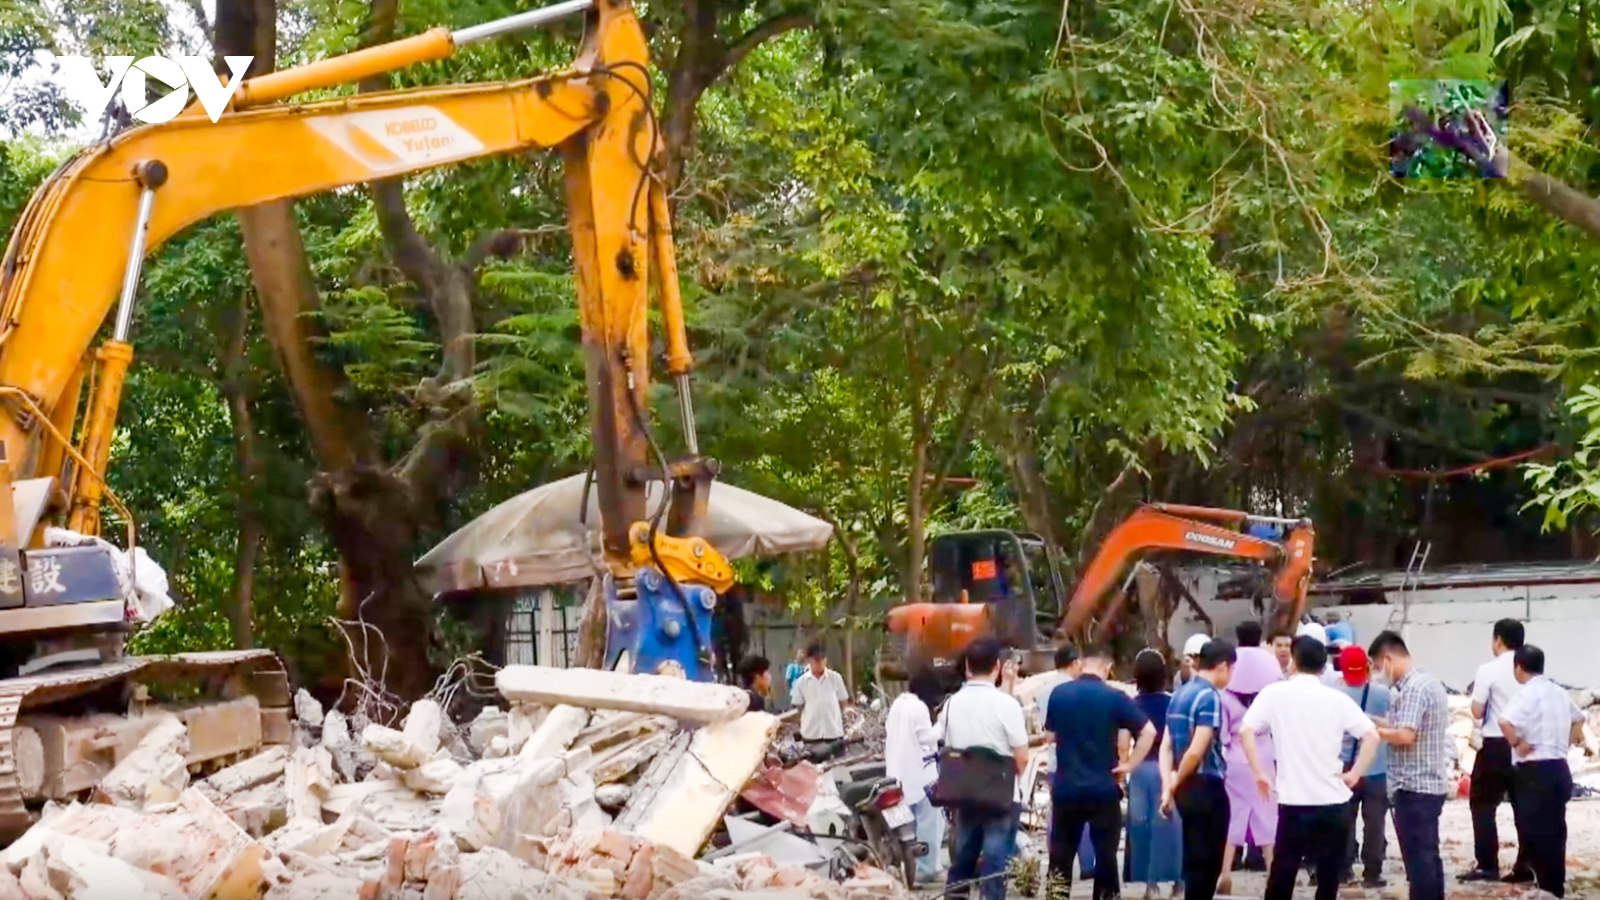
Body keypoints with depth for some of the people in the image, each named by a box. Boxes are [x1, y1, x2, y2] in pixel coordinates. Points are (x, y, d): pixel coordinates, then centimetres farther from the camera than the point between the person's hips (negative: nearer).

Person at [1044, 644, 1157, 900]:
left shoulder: (1058, 694, 0)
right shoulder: (1114, 698, -8)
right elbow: (1148, 731, -13)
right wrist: (1130, 764, -6)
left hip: (1066, 788, 2)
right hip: (1103, 789, -2)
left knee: (1061, 855, 10)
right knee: (1105, 855, 6)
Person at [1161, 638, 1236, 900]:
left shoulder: (1180, 694, 12)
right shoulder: (1209, 697, -15)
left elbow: (1166, 746, 7)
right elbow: (1196, 751, -22)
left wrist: (1169, 785, 0)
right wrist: (1176, 781, -7)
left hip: (1187, 788, 8)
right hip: (1206, 788, -8)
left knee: (1194, 859, 16)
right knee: (1207, 862, 0)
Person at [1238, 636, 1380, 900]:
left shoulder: (1275, 693, 1)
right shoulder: (1337, 699, 4)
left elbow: (1245, 732, -9)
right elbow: (1371, 736, -6)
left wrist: (1259, 774, -2)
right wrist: (1355, 774, 1)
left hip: (1293, 800, -1)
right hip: (1332, 801, 1)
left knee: (1282, 875, 7)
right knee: (1329, 878, 10)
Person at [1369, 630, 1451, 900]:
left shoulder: (1413, 687, -17)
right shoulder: (1429, 683, 15)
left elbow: (1405, 736, -25)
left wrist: (1373, 730, -11)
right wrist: (1383, 724, 12)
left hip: (1413, 788, -10)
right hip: (1431, 785, 10)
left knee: (1418, 860, -6)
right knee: (1429, 857, 14)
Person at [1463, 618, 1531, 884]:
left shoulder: (1489, 670, -9)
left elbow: (1477, 712, -7)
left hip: (1496, 745, -4)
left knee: (1483, 803, 3)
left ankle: (1487, 865, -3)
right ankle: (1525, 865, 7)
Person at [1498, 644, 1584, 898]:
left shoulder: (1528, 693, -13)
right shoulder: (1558, 692, 13)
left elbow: (1505, 721, -32)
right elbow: (1578, 718, 32)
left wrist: (1517, 744, -17)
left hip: (1536, 771, -8)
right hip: (1559, 768, 8)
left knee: (1536, 832, -2)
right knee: (1554, 832, 13)